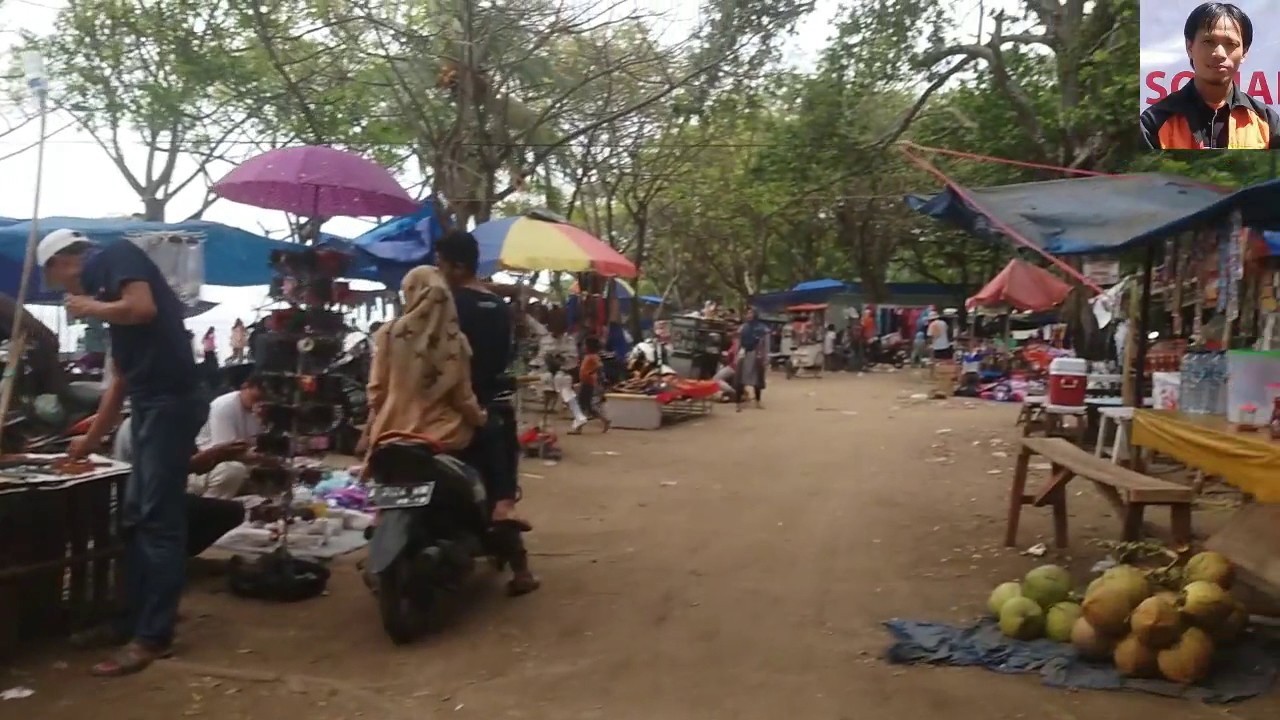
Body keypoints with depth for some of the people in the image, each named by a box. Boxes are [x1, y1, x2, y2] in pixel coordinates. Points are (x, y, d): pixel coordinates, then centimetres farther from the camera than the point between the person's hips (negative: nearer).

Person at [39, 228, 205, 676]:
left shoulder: (117, 256, 0)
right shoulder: (107, 288, 24)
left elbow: (144, 307, -21)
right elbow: (120, 380, 26)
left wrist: (90, 308, -3)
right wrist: (91, 440, 31)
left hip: (169, 402, -10)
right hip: (150, 405, 10)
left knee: (159, 522, -7)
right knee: (137, 518, 15)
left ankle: (153, 637, -2)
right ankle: (134, 622, 25)